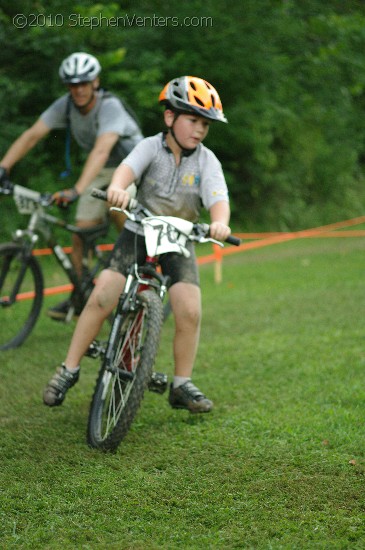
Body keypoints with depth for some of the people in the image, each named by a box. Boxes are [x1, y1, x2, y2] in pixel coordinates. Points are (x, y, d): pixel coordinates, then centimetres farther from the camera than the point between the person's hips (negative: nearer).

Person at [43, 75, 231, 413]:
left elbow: (218, 198, -22)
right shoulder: (151, 147, -11)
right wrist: (118, 187, -56)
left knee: (189, 312, -15)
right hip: (139, 233, -1)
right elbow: (129, 167, -32)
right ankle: (69, 370, -2)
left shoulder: (207, 161, -7)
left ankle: (182, 385, 3)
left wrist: (219, 222, -46)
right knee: (102, 297, -16)